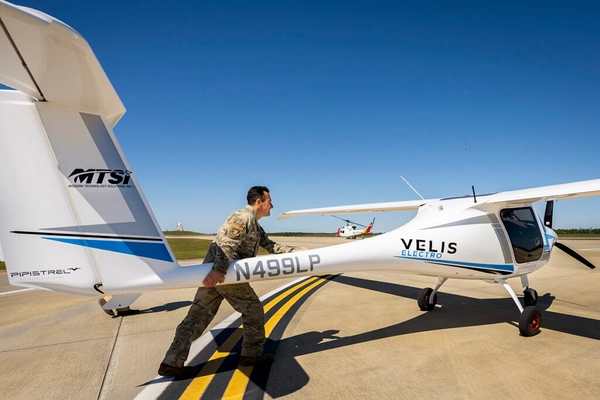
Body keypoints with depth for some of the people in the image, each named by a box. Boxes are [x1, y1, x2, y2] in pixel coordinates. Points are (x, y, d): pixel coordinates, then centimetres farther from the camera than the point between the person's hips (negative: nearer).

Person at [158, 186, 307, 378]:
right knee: (253, 310, 4)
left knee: (198, 316, 9)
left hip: (213, 271, 10)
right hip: (219, 272, -10)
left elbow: (270, 245, 25)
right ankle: (252, 354, 18)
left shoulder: (256, 226, 22)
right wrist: (219, 270, -32)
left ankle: (172, 362, 13)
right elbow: (228, 244, -23)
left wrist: (294, 251, 22)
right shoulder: (244, 216, -10)